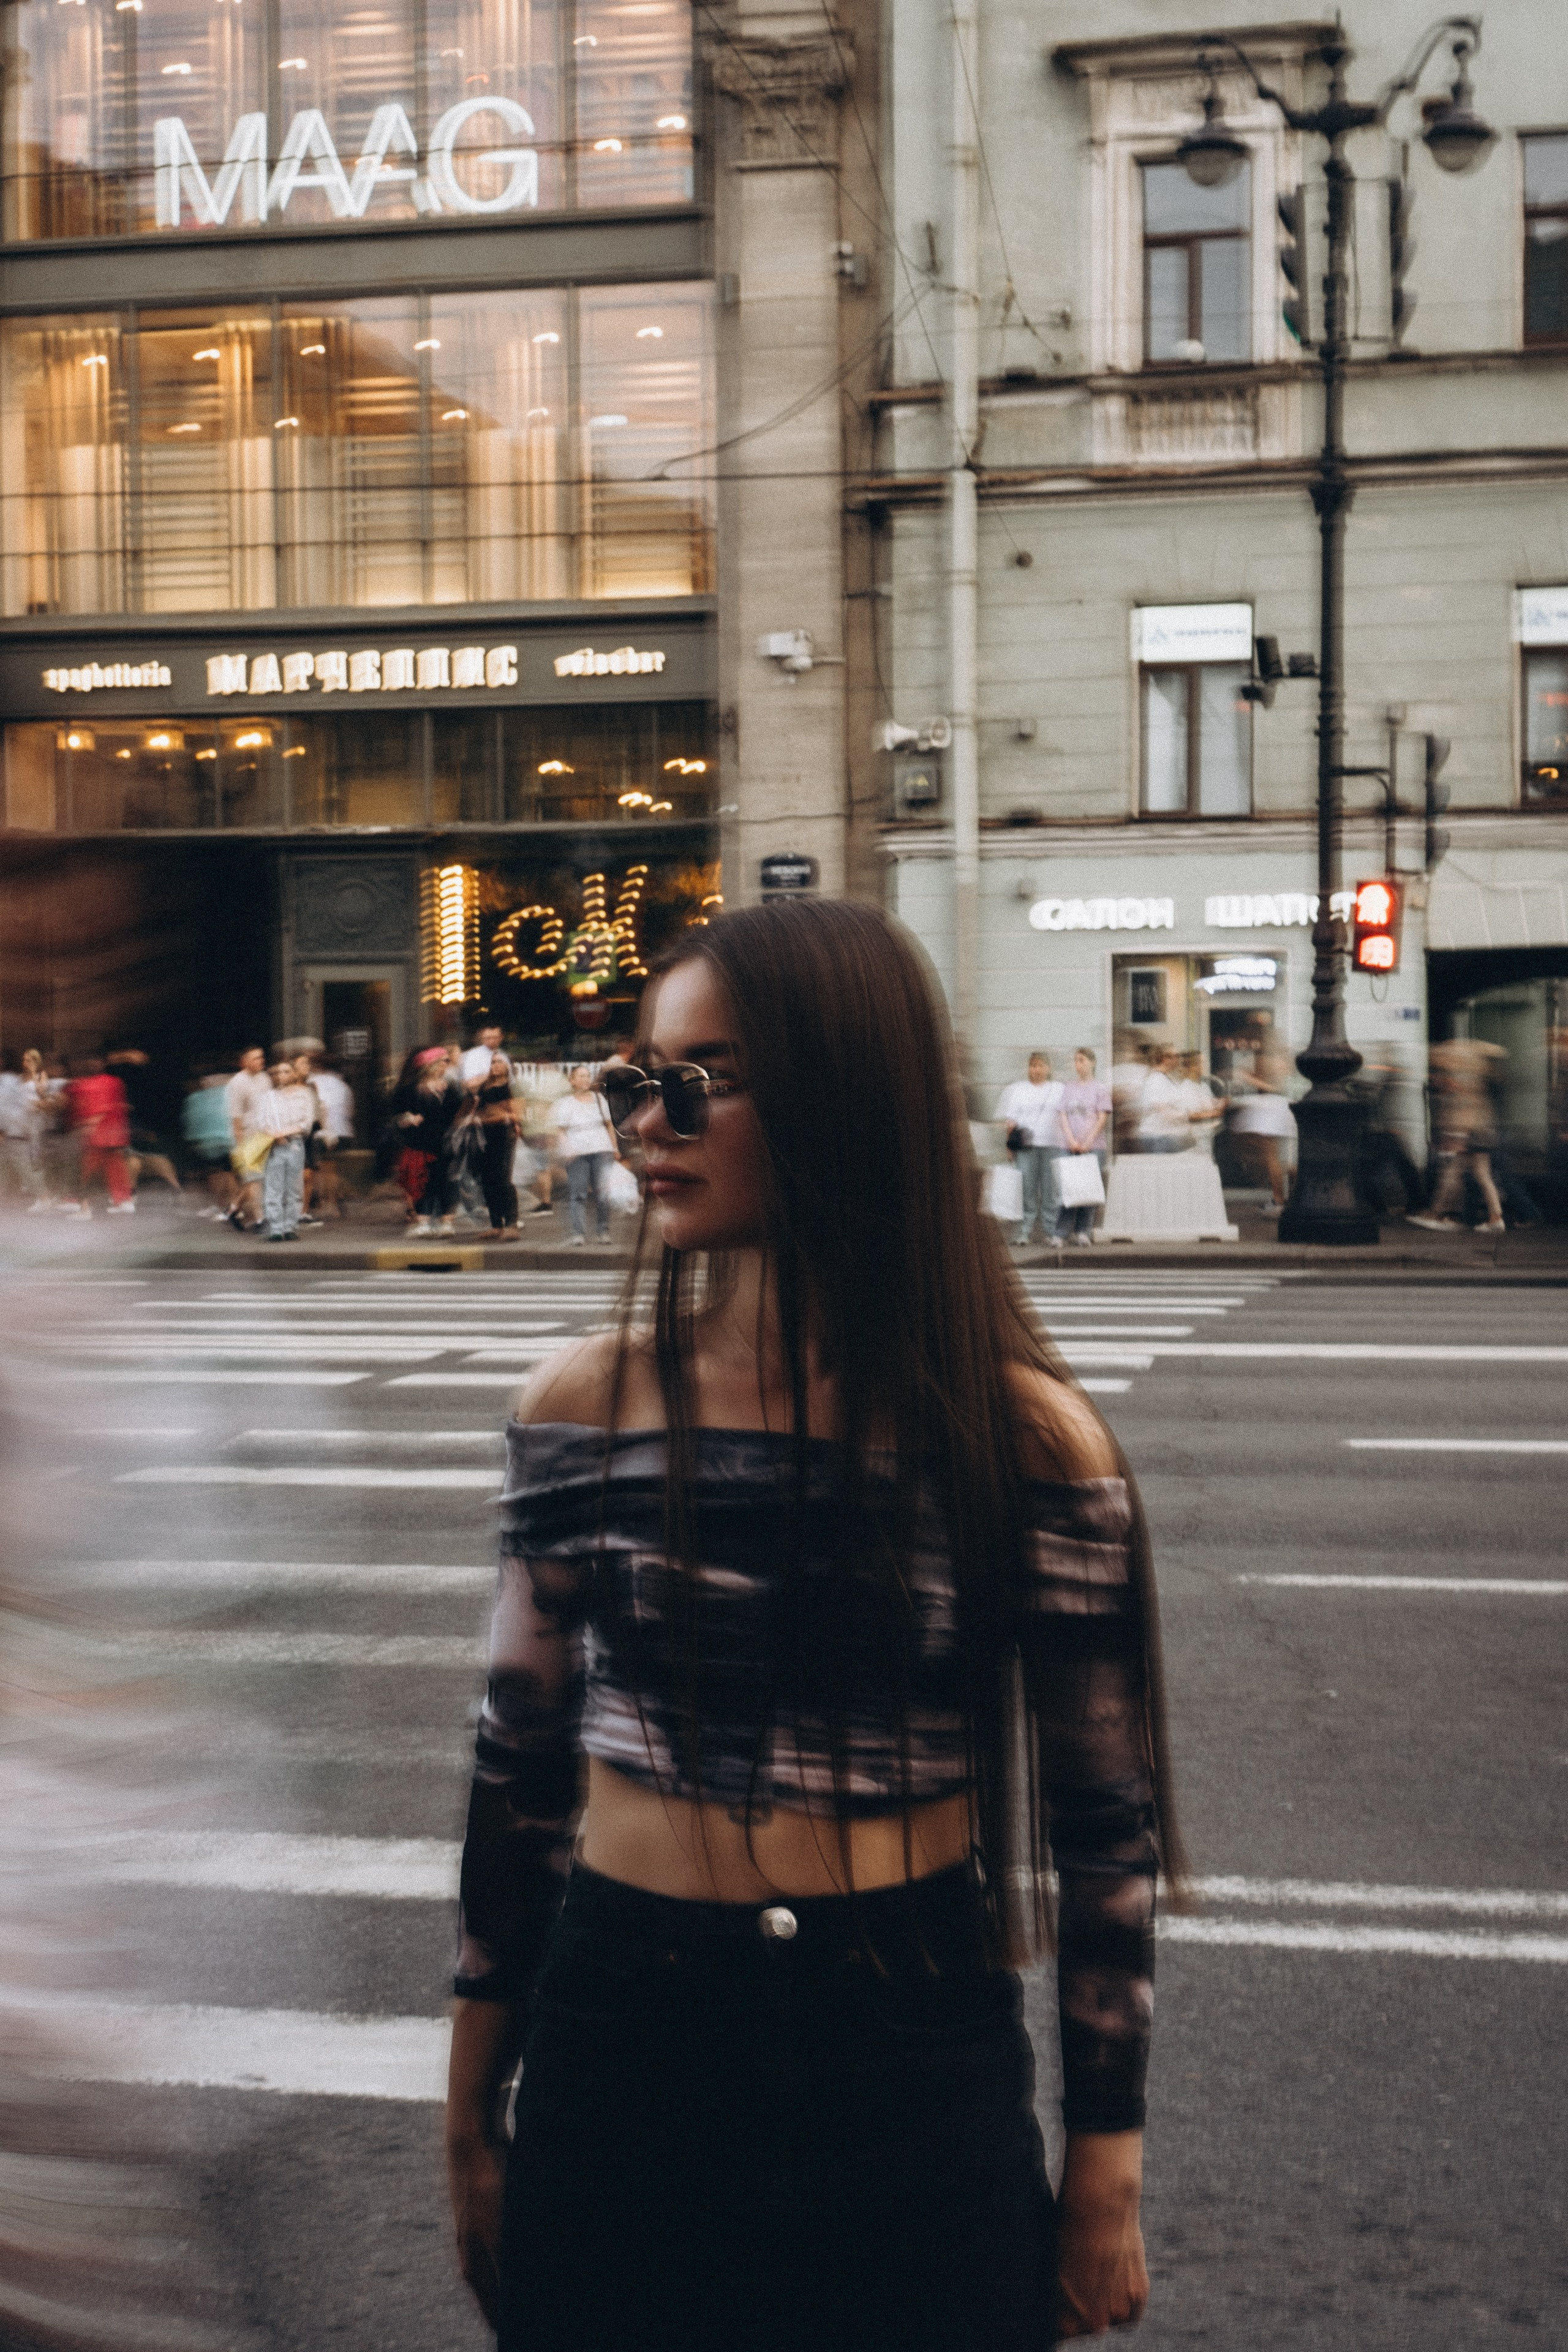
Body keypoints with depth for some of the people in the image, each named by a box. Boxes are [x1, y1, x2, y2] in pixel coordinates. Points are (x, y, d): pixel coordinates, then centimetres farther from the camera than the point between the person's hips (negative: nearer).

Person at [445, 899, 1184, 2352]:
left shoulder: (1026, 1441, -10)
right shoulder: (584, 1410, -3)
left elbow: (1106, 1825, -2)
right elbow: (519, 1777, 4)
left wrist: (1106, 2177, 1)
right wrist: (472, 2129, 8)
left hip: (917, 2070, -2)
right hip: (617, 2052, 2)